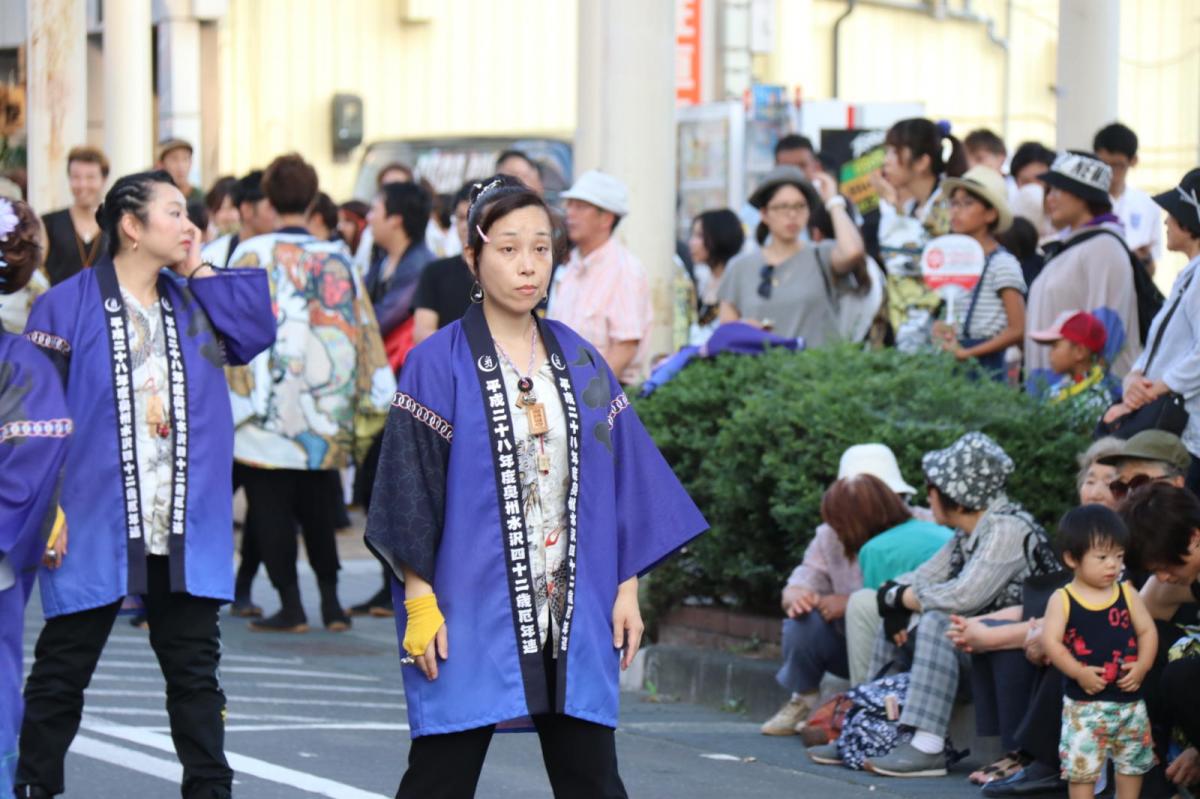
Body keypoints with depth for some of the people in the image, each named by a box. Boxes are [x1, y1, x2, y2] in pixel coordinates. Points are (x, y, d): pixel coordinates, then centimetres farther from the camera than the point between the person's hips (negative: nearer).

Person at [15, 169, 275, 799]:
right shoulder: (69, 306, -6)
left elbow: (257, 333, -4)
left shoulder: (195, 301, 11)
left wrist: (199, 271, -1)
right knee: (62, 670, 6)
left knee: (194, 670, 10)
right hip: (95, 527, -4)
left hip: (188, 531, 4)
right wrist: (42, 507, -14)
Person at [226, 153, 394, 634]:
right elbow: (362, 329, 7)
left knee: (271, 505, 2)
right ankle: (330, 602, 13)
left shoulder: (252, 255, -5)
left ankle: (290, 605, -1)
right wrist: (366, 396, 13)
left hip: (268, 404, -4)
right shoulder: (338, 257, 5)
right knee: (319, 506, 15)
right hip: (326, 409, 4)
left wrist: (232, 397, -2)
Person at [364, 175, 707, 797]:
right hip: (471, 609, -4)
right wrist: (419, 599, -12)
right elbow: (409, 484, -6)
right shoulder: (440, 364, -4)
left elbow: (620, 477, 10)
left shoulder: (579, 362, 9)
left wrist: (627, 588, 5)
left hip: (573, 611, 4)